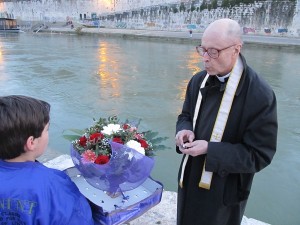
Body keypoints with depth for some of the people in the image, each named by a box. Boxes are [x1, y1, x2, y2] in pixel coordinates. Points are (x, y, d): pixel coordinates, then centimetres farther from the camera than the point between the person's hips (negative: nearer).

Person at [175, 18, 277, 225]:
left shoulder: (260, 95, -23)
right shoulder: (199, 80, -3)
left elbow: (260, 155, -18)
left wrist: (210, 150, -26)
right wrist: (185, 130, -12)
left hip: (223, 191, -5)